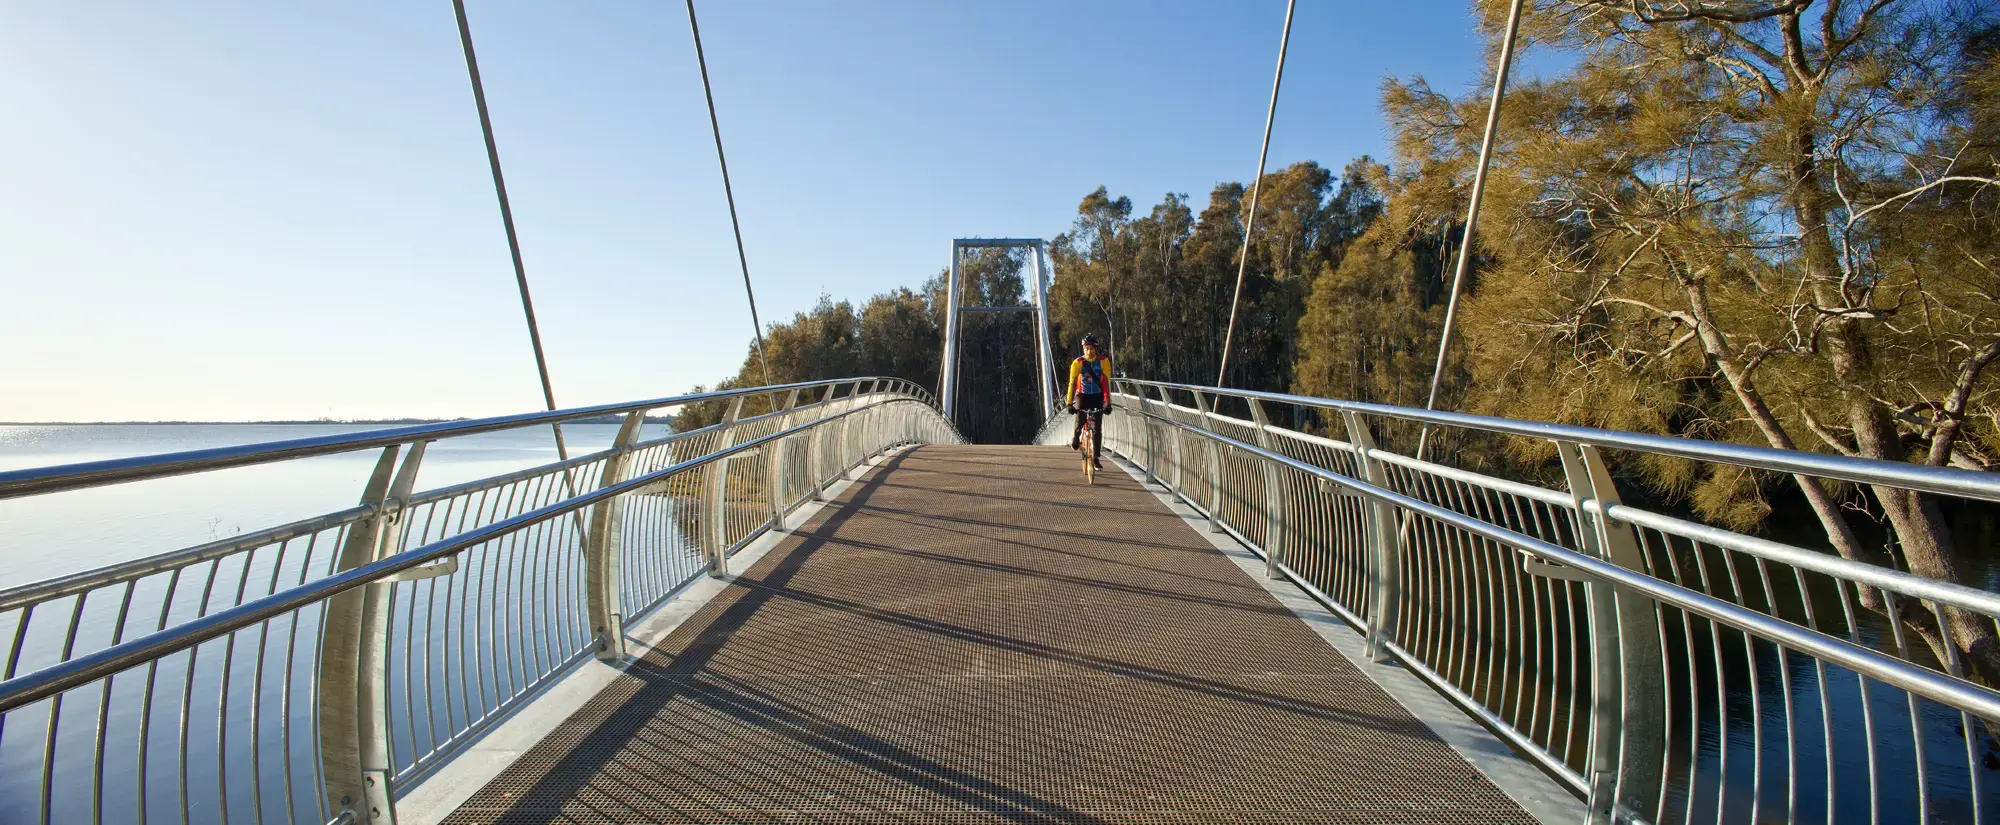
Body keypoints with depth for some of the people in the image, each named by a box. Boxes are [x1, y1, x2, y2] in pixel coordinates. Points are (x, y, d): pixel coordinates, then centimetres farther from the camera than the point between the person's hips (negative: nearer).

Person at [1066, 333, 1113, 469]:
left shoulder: (1104, 361, -14)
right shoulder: (1077, 363, -15)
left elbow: (1107, 382, -16)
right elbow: (1072, 383, -19)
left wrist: (1108, 402, -22)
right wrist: (1069, 403, -26)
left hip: (1097, 396, 1)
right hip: (1082, 395, -1)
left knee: (1097, 429, -4)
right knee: (1080, 421, -22)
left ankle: (1095, 458, 6)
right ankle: (1075, 438, 12)